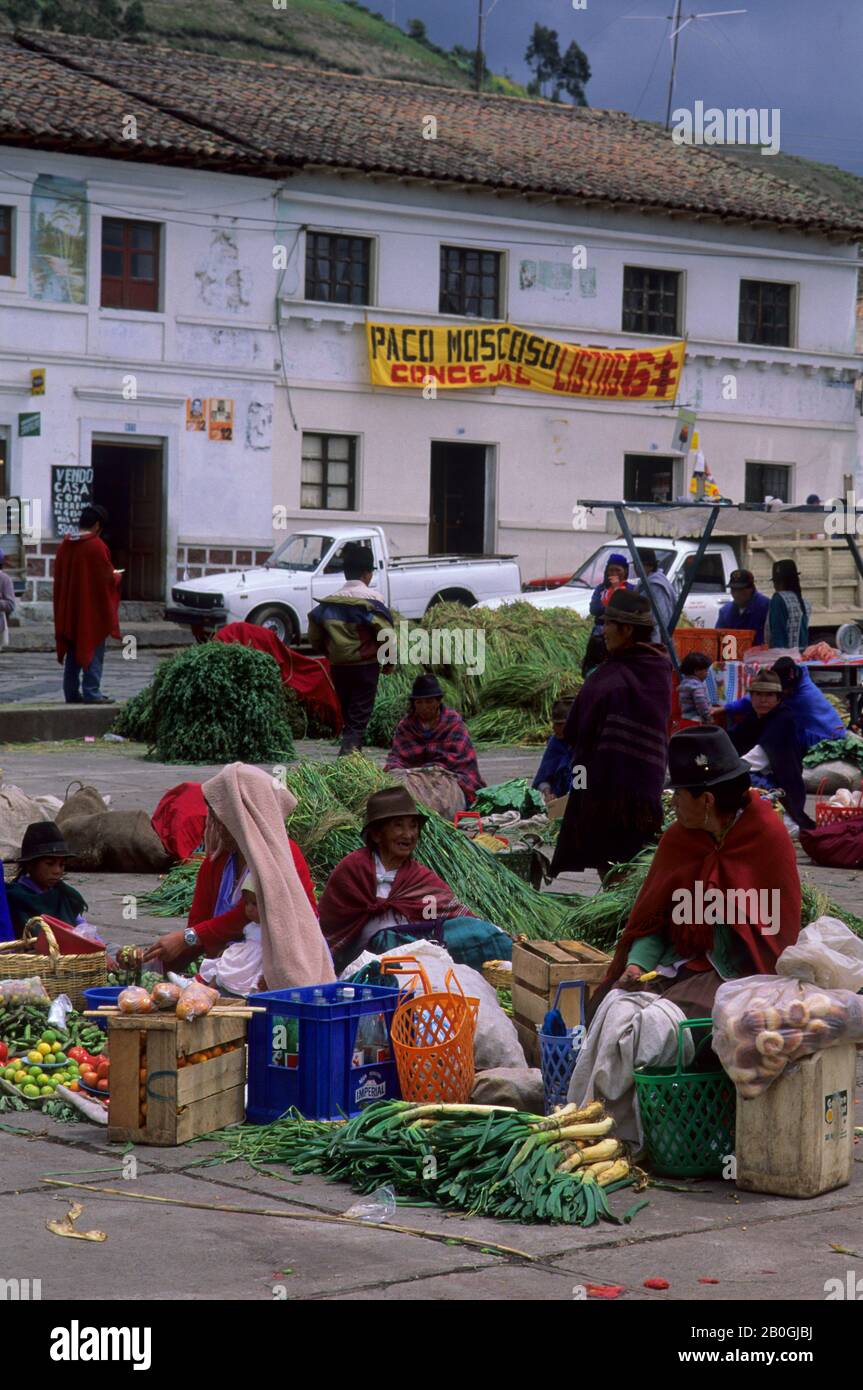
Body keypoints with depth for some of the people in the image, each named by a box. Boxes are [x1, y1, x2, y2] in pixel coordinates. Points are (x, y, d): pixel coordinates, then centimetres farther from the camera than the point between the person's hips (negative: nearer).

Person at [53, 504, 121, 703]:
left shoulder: (65, 545, 4)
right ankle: (91, 693, -5)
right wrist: (116, 576, 10)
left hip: (69, 609, 6)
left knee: (73, 651, 12)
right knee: (93, 650, 0)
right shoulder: (96, 546, -14)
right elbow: (108, 578, -13)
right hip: (92, 610, -6)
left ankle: (71, 693, 12)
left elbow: (59, 577, 11)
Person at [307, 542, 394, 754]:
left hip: (338, 666, 5)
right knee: (359, 718, -3)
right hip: (365, 665, -5)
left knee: (347, 715, 17)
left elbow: (315, 637, 8)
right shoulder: (371, 600, -10)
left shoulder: (329, 602, 4)